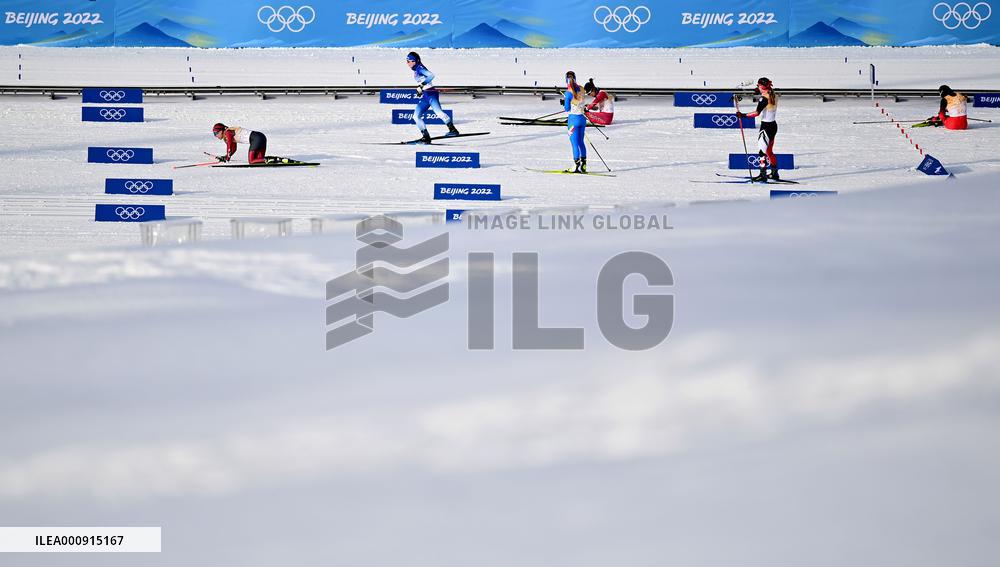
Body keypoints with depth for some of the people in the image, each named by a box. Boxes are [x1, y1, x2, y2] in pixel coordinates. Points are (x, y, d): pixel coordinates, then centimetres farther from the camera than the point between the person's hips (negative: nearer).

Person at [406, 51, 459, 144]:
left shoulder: (419, 68, -6)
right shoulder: (415, 71, 20)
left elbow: (431, 75, -21)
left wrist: (422, 85, -25)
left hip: (430, 94, -10)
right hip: (424, 96, 10)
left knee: (438, 112, -28)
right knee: (416, 116, 1)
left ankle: (453, 129, -33)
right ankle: (426, 137, 2)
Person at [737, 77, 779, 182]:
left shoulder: (764, 98, -19)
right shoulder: (774, 95, 4)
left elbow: (757, 112, -27)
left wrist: (743, 116, -26)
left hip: (766, 126, -9)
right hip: (773, 125, 9)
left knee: (762, 151, -5)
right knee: (769, 151, 19)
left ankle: (763, 175, -6)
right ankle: (774, 173, 25)